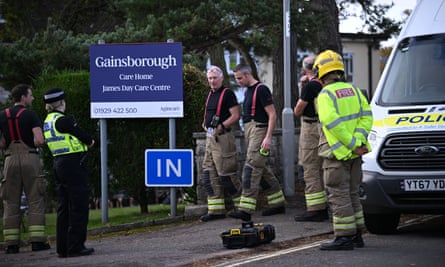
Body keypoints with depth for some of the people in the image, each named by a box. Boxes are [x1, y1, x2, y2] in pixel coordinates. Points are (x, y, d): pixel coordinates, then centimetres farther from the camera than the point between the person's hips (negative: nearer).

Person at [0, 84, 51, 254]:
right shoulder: (31, 115, -4)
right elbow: (39, 140, -14)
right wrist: (33, 145, 7)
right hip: (30, 157, -3)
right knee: (35, 201, 1)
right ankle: (37, 241, -5)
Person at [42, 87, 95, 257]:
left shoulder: (47, 122, 12)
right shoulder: (63, 120, -16)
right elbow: (83, 136, -10)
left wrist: (84, 143, 6)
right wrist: (90, 141, 11)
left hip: (58, 164, 9)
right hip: (74, 164, -9)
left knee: (63, 207, 11)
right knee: (78, 207, -3)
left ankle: (62, 248, 13)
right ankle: (75, 246, -3)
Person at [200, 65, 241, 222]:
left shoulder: (227, 94, -8)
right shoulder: (210, 94, 17)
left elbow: (235, 116, -15)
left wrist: (220, 127, -18)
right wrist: (205, 124, 12)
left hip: (222, 137, -9)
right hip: (210, 138, 9)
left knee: (226, 174, -6)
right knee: (209, 174, 4)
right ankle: (216, 210, 5)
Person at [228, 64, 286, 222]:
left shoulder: (261, 90, -12)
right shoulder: (248, 91, 17)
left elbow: (272, 115, -15)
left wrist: (268, 137, -22)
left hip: (259, 131, -10)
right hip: (250, 132, 10)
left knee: (251, 169, -16)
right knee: (263, 170, 13)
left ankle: (246, 209, -21)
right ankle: (277, 204, 21)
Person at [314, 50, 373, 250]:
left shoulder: (325, 95, -11)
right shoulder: (354, 91, 12)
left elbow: (332, 123, -23)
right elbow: (367, 116, 4)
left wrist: (352, 143, -19)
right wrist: (358, 140, -5)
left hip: (337, 153, -7)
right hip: (354, 154, 7)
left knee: (338, 196, -4)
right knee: (352, 193, 15)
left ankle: (344, 237, -5)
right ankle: (356, 235, 19)